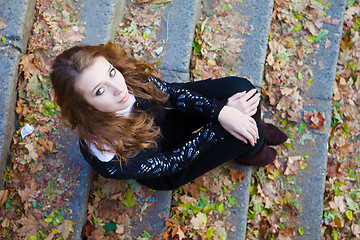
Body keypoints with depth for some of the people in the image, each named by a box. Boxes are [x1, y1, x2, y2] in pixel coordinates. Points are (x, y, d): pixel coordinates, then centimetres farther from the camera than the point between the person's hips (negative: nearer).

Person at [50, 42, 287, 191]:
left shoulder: (125, 74, -29)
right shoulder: (108, 158, -41)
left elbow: (170, 91, -15)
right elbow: (172, 161, -28)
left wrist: (221, 112, -28)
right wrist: (220, 123, -25)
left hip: (170, 111, 4)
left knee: (239, 87, -12)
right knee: (244, 139, -18)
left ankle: (257, 128, 25)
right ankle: (254, 152, 23)